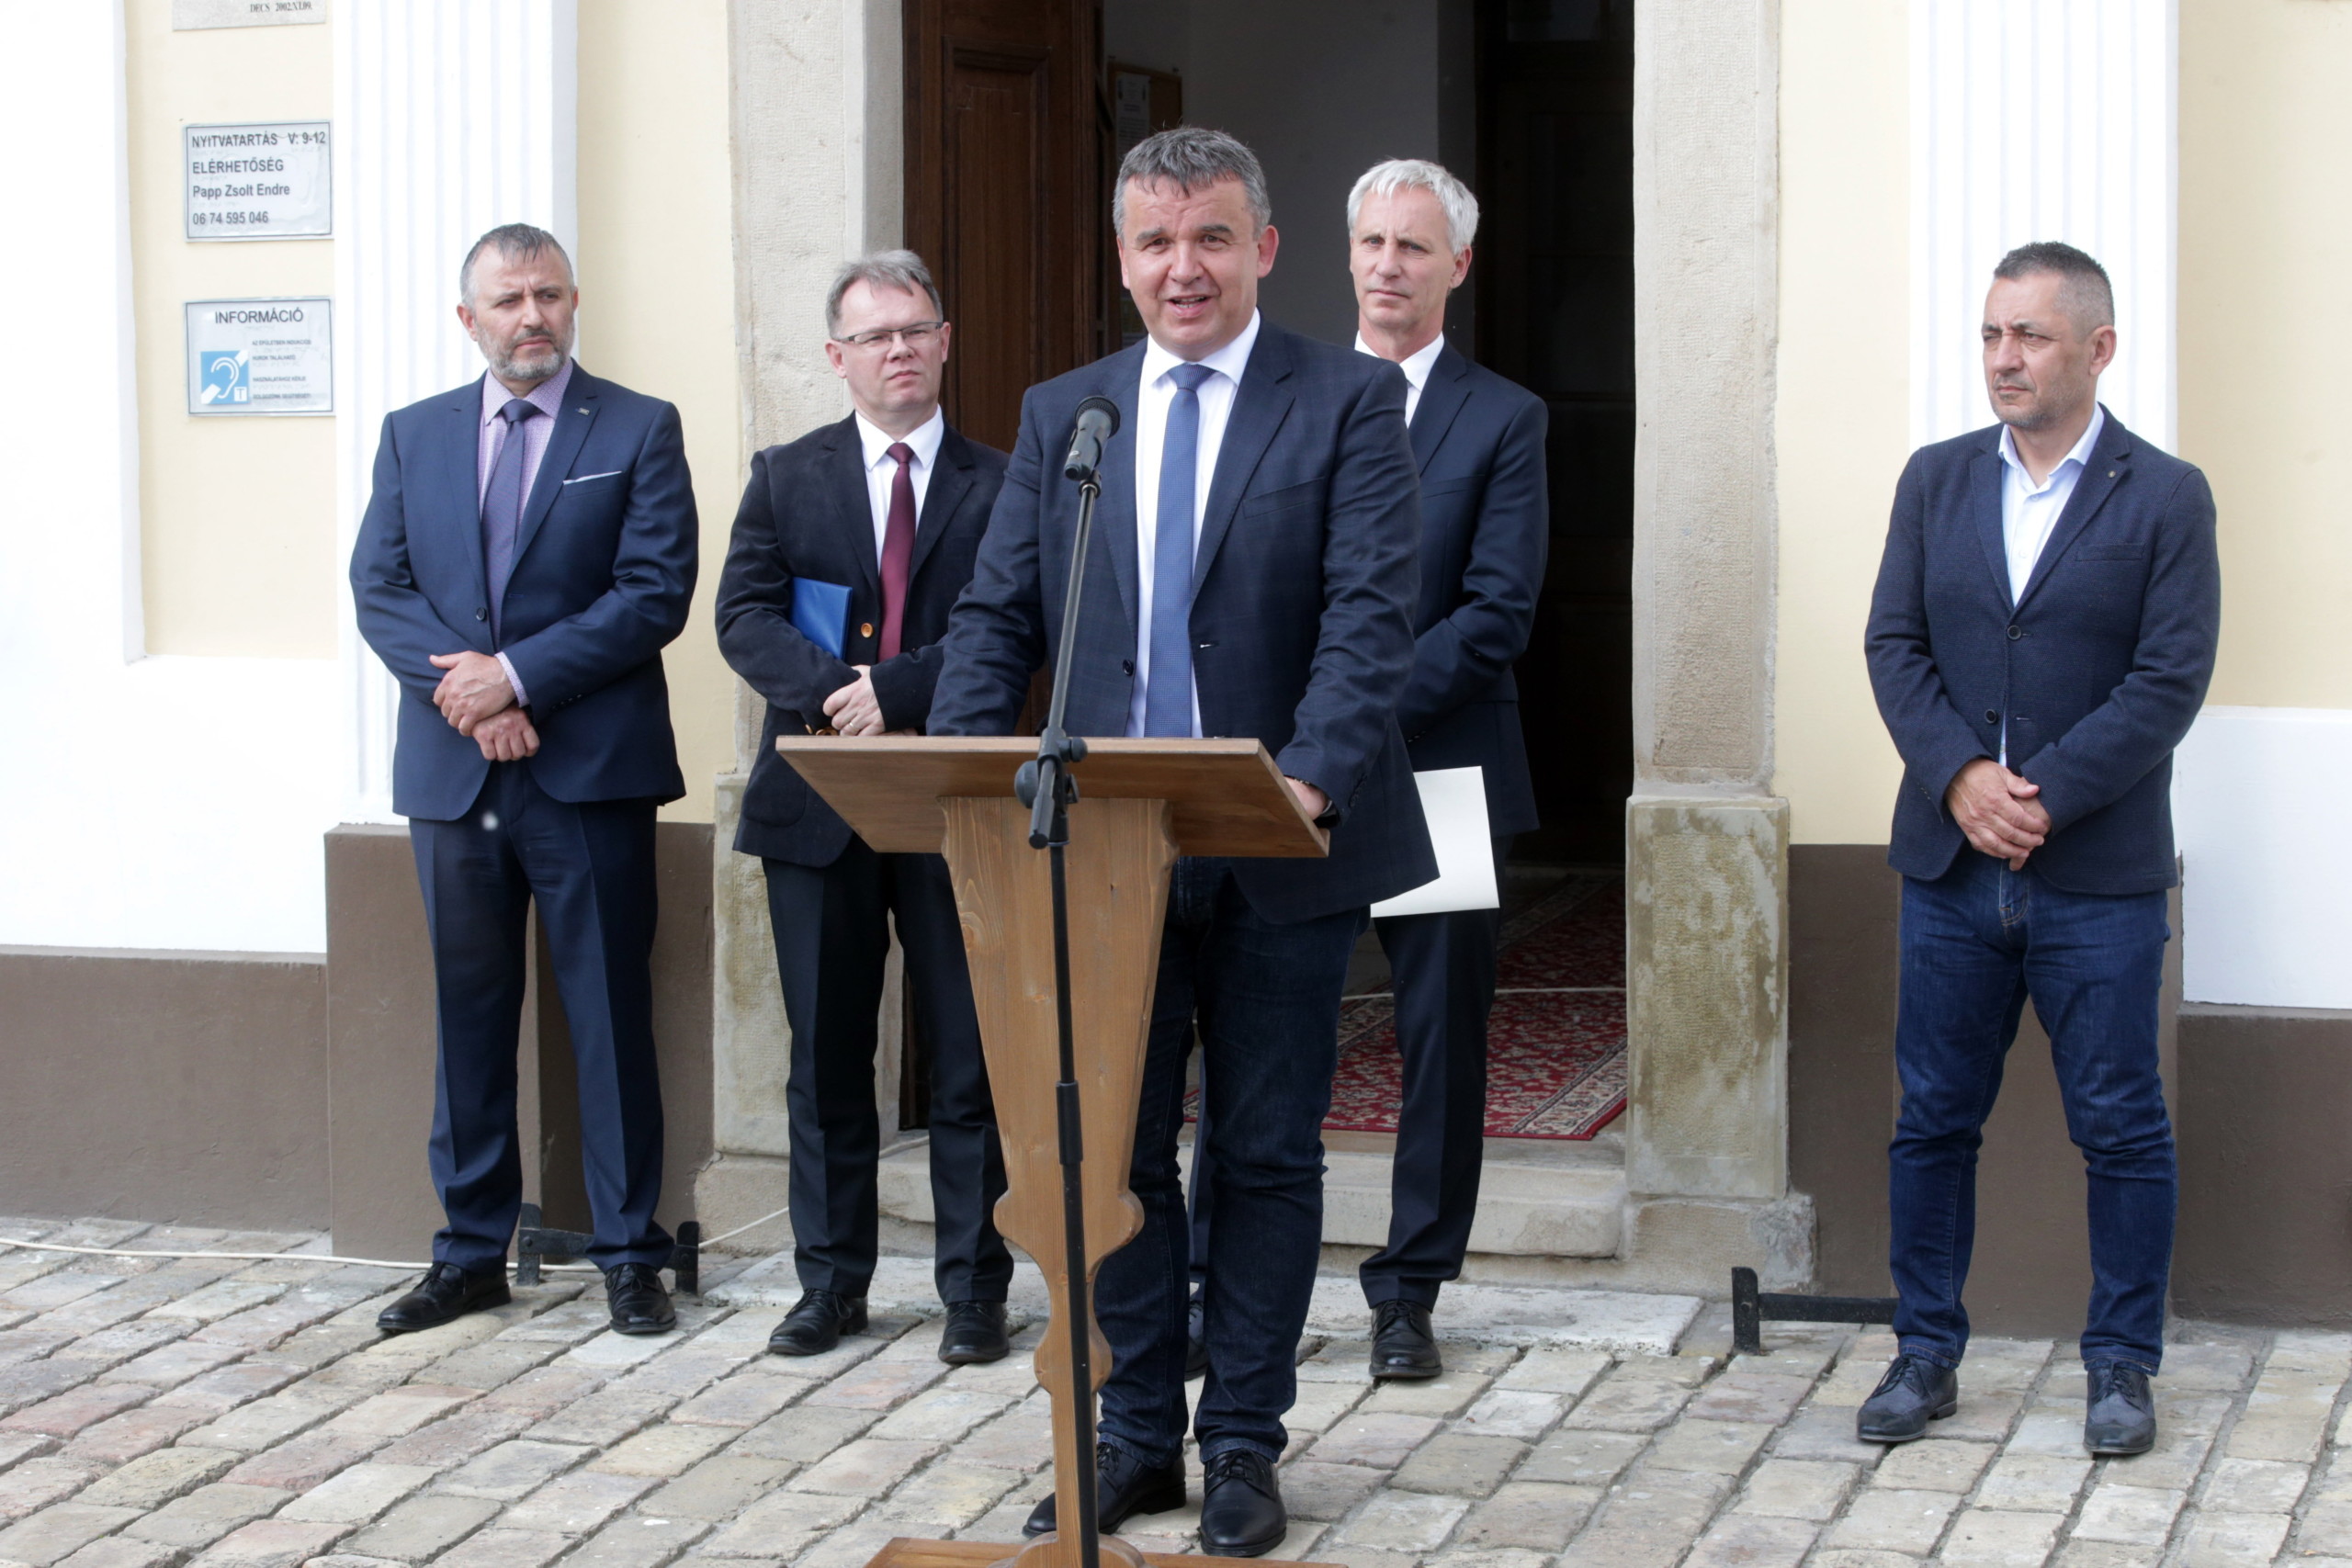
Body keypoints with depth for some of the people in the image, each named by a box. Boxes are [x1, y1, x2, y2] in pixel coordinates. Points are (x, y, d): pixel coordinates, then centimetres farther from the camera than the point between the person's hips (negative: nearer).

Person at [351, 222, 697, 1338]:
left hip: (591, 769, -3)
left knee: (610, 1016, 1)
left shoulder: (639, 431, 1)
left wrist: (518, 675, -15)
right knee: (467, 1016, 9)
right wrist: (459, 685, -13)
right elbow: (379, 589, 4)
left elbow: (656, 593, -8)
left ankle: (629, 1254, 9)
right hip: (452, 773, 3)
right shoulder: (414, 437, 12)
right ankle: (472, 1252, 18)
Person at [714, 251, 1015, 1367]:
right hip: (818, 803, 2)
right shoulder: (785, 478, 9)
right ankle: (831, 1283, 18)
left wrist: (897, 690, -19)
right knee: (826, 1057, 8)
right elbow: (745, 616, -1)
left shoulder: (1001, 485, 3)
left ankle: (974, 1292, 11)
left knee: (970, 1062, 2)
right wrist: (833, 689, -18)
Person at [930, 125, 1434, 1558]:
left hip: (1280, 853, -3)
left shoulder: (1350, 403, -2)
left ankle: (1244, 1445, 18)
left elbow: (1372, 614, -12)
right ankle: (1138, 1438, 21)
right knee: (1117, 1155, 9)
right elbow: (998, 617, 7)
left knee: (1269, 1157, 7)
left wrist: (1314, 777, -27)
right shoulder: (1060, 415, 10)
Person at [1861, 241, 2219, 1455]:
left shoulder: (2166, 497, -2)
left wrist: (2045, 797, -15)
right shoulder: (1936, 479, 9)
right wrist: (1962, 776, -12)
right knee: (1933, 1118, 8)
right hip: (1952, 865, 3)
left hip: (2100, 875, -3)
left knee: (2121, 1128, 4)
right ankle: (1926, 1354, 20)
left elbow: (2170, 680, -9)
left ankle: (2122, 1365, 16)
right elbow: (1894, 642, 4)